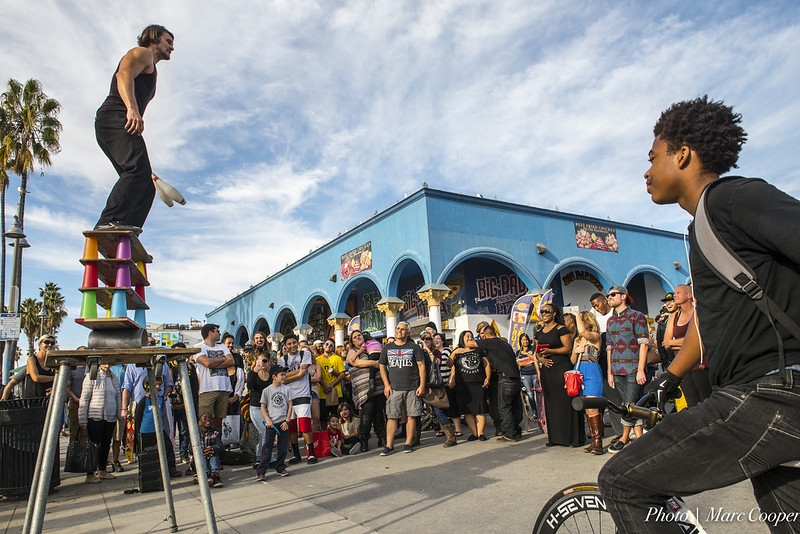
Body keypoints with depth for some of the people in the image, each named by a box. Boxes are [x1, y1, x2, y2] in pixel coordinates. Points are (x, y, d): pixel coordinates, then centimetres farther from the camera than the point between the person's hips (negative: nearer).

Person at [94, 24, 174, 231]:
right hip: (115, 119, -9)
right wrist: (132, 109, -28)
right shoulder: (142, 53, 12)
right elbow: (124, 74, -10)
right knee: (138, 169, -29)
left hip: (117, 127, 9)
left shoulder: (151, 70, 37)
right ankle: (108, 223, -40)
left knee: (145, 186, -3)